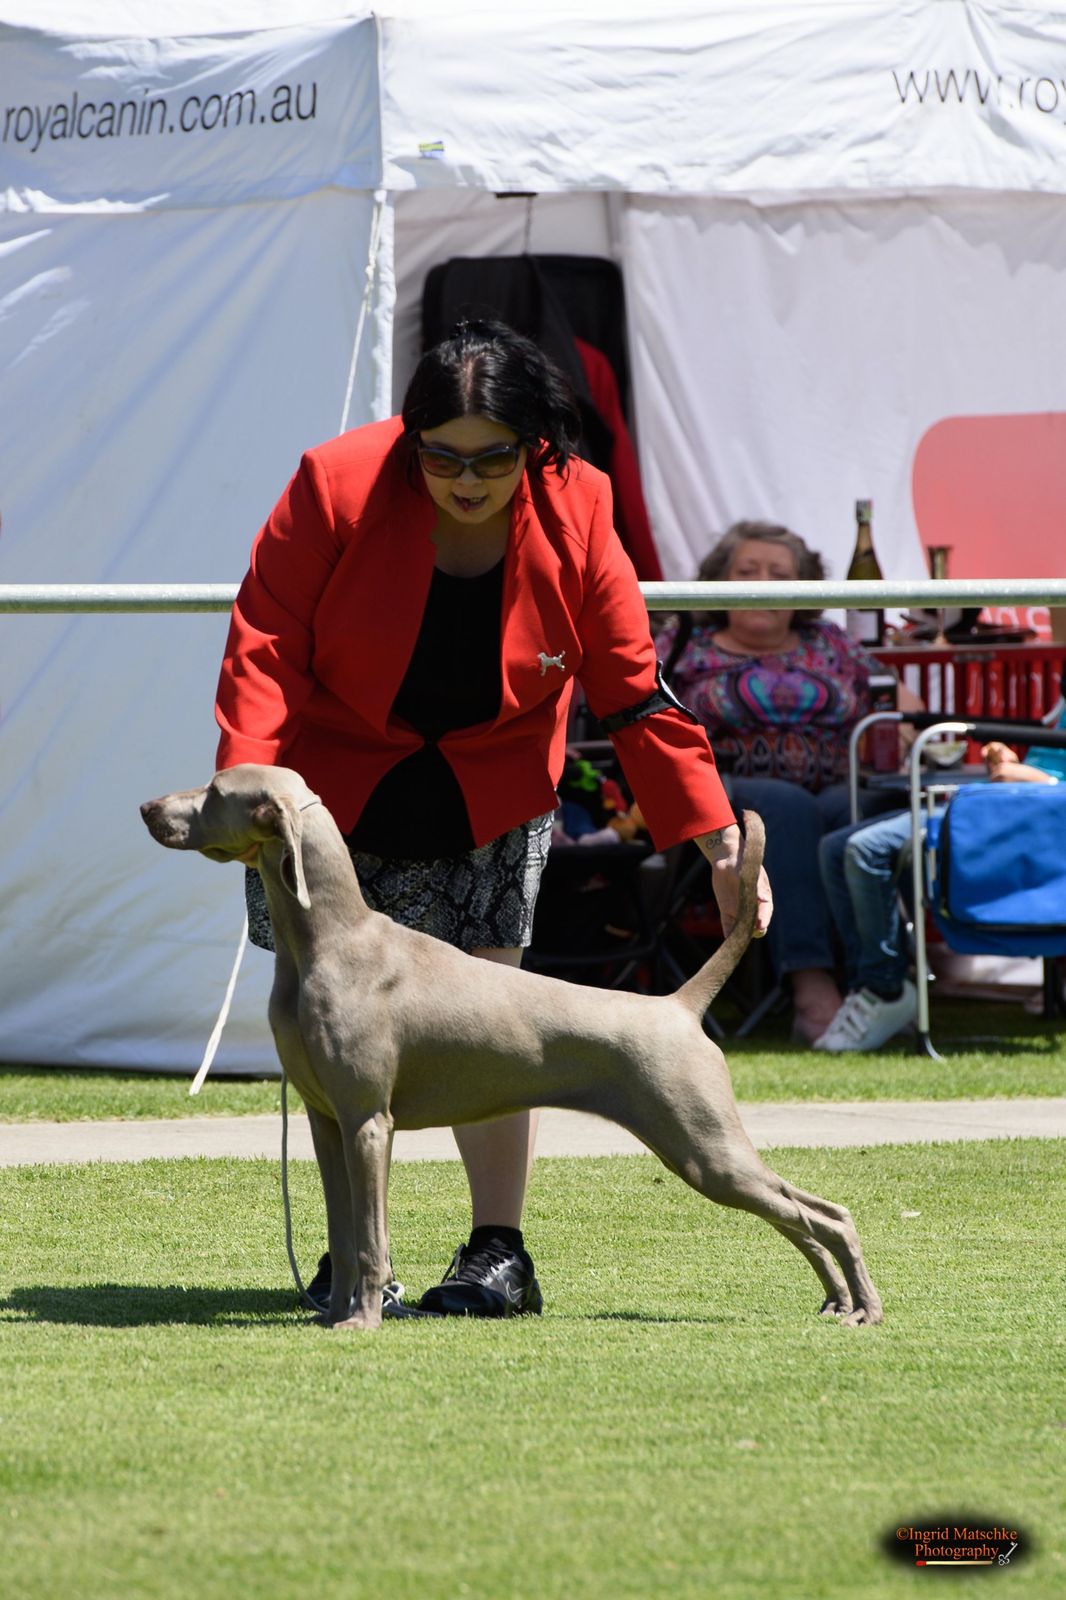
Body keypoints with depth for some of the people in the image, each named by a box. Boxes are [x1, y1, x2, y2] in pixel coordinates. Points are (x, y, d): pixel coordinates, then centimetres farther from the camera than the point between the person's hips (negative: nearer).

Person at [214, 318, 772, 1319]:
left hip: (488, 799, 0)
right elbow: (264, 647, -19)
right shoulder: (338, 488, -22)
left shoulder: (573, 521, -16)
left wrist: (717, 839, -14)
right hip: (335, 780, 0)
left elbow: (635, 693, -10)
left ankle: (498, 1252, -3)